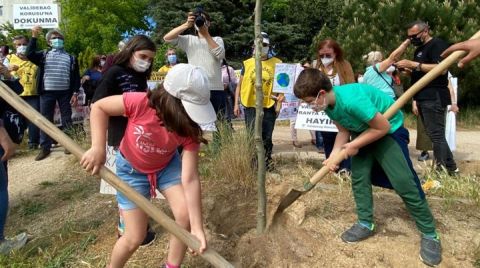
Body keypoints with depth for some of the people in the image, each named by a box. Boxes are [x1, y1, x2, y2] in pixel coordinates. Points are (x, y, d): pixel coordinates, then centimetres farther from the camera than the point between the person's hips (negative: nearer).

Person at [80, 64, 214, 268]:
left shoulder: (189, 129, -27)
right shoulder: (140, 103, -35)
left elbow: (190, 179, -30)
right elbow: (99, 107, -18)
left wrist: (197, 227, -33)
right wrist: (98, 148, -28)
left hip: (168, 166, 2)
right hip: (132, 169, -2)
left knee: (186, 216, -13)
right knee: (135, 237, -2)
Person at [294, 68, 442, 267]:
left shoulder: (352, 100, -39)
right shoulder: (329, 105, -12)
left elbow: (383, 127, -30)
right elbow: (344, 130, -1)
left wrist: (354, 145, -21)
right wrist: (334, 155, -14)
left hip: (390, 130, -8)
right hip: (363, 132, 8)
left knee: (404, 182, -11)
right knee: (359, 177, 1)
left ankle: (430, 235, 3)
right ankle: (366, 224, 16)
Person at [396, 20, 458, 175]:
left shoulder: (437, 44, -7)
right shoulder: (420, 49, 22)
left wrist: (413, 64, -21)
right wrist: (406, 69, 6)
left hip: (434, 98, -10)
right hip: (424, 98, 10)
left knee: (436, 135, -10)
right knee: (436, 135, 11)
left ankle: (441, 171, -7)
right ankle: (451, 168, 19)